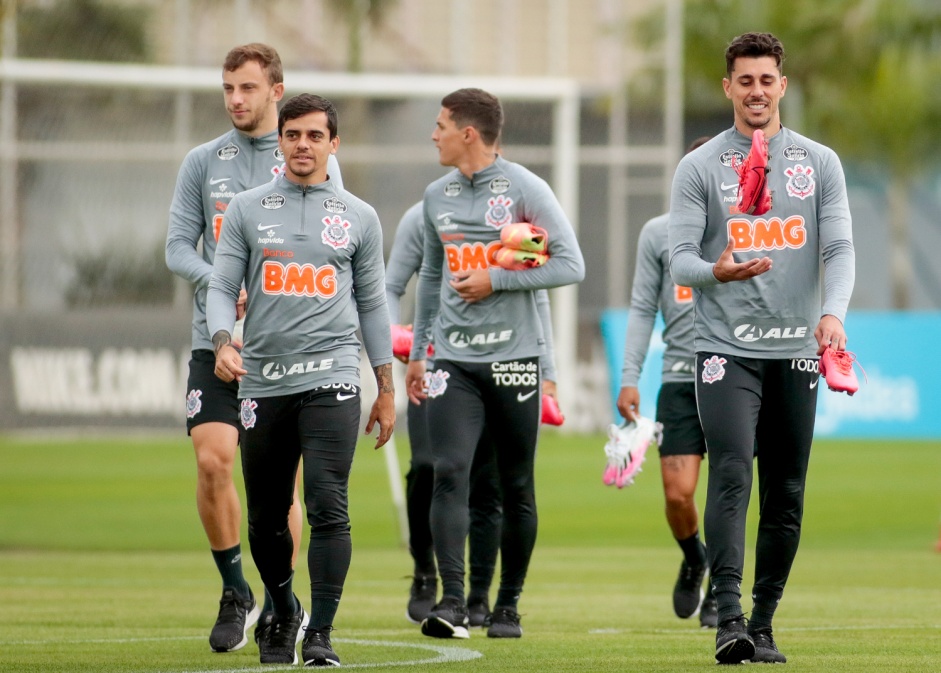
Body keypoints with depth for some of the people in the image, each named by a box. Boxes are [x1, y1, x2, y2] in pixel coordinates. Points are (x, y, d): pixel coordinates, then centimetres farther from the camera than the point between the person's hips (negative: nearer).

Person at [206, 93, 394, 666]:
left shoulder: (359, 217, 9)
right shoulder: (247, 210, 8)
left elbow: (373, 303, 13)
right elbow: (223, 286, 5)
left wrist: (387, 389, 12)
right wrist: (223, 343, -15)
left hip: (330, 377, -1)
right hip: (262, 379, 1)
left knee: (328, 507, -15)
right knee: (266, 518, 8)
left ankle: (321, 635, -11)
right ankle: (283, 613, 32)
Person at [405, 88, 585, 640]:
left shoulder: (525, 189, -5)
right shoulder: (437, 197, 12)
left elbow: (571, 266, -9)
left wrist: (495, 279, -11)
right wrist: (416, 353, 22)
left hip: (513, 356, -3)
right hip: (454, 358, 3)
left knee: (517, 486, 3)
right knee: (450, 473, -13)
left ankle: (509, 605, 14)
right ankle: (452, 602, -18)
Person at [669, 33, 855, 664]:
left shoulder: (819, 163, 8)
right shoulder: (700, 168, 2)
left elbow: (840, 248, 0)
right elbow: (680, 258, -3)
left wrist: (833, 312, -18)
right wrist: (716, 272, -26)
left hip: (795, 351, 3)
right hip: (726, 349, -3)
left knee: (786, 495, 5)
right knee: (732, 478, -17)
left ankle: (763, 624, 14)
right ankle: (729, 620, -23)